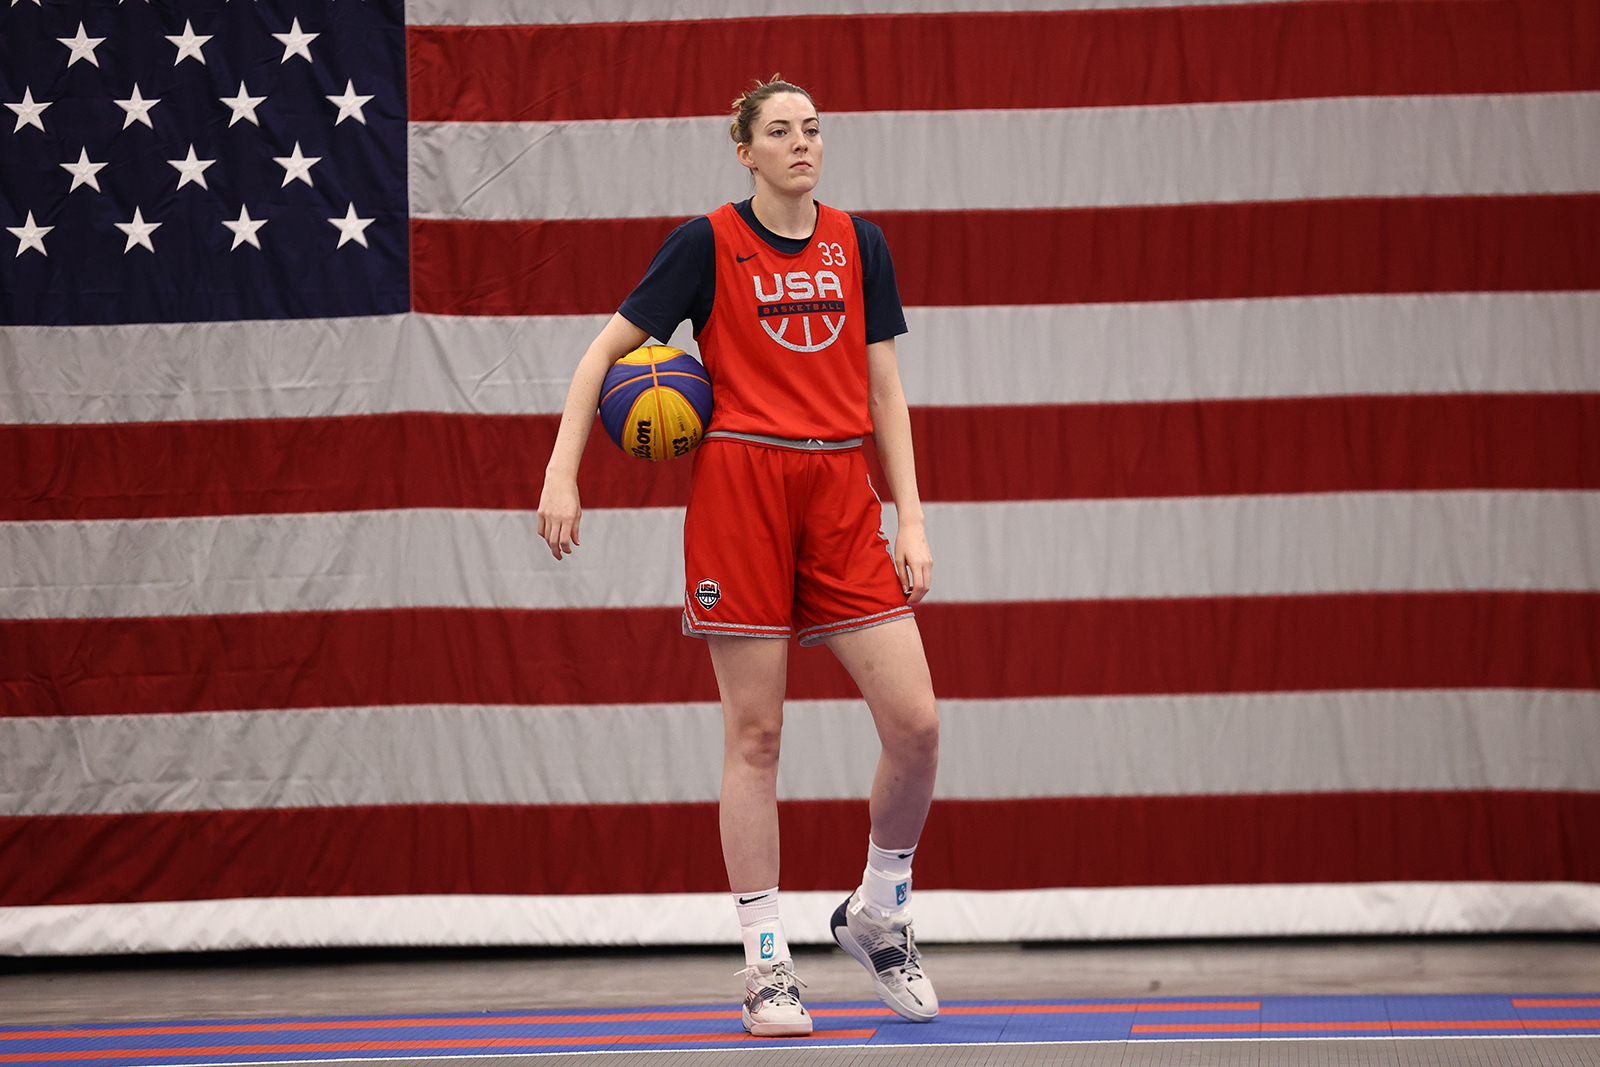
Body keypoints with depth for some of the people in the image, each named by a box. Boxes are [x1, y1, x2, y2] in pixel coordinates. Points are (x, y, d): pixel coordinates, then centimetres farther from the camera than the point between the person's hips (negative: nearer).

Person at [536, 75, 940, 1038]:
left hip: (842, 496, 3)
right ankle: (767, 965, 6)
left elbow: (885, 391, 11)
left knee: (916, 722, -6)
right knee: (755, 734, -2)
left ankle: (879, 914, 17)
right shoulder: (709, 244, 1)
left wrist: (912, 520, 4)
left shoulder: (860, 245, 11)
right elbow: (607, 351, 4)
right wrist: (563, 474, -6)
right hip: (740, 484, -3)